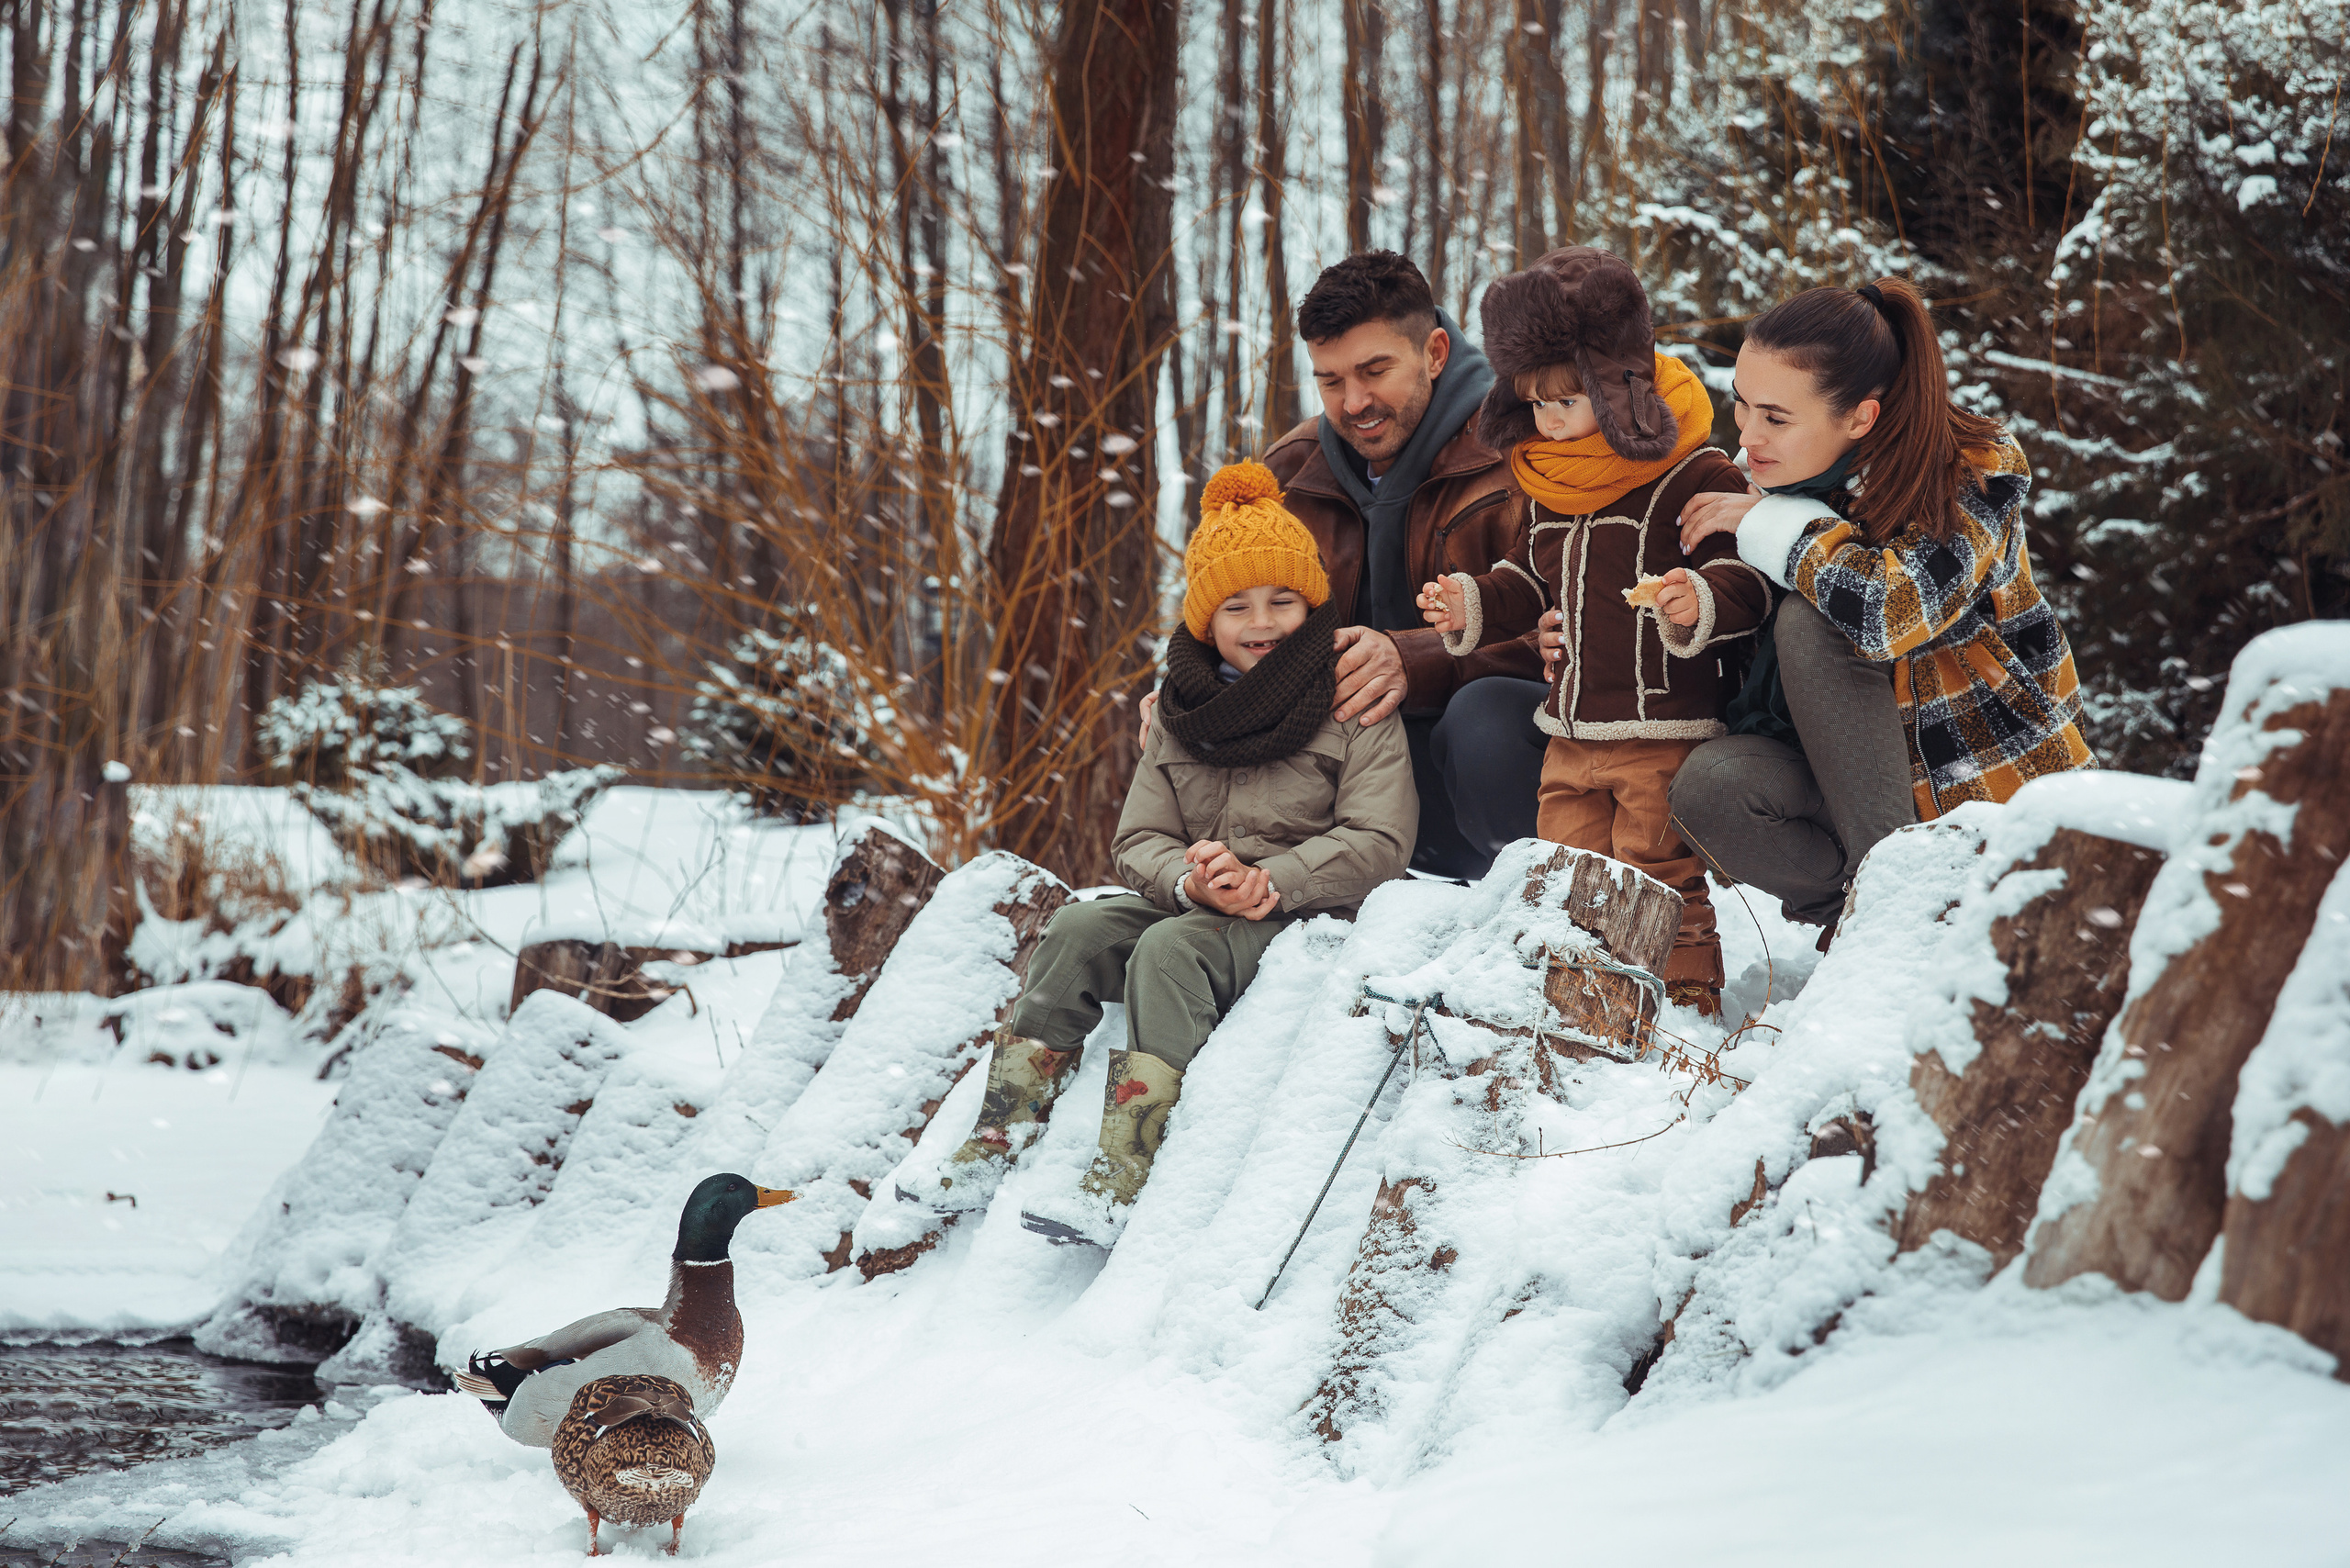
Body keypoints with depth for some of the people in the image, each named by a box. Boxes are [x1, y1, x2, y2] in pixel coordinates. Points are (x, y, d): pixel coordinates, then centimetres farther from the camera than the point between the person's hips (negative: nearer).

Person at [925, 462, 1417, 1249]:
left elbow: (1378, 844, -12)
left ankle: (1121, 1185, -41)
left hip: (1308, 917, -6)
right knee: (1080, 929, -19)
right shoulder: (1181, 712, 13)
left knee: (1170, 950, -31)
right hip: (1188, 909, 6)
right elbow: (1138, 842, 8)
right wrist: (1192, 881, -16)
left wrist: (1267, 881, -23)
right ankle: (996, 1142, -20)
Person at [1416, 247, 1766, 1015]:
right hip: (1572, 727, 7)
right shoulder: (1546, 481, 11)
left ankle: (1687, 999, 11)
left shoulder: (1695, 477, -13)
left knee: (1659, 871, -2)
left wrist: (1699, 605, -36)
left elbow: (1746, 579, -16)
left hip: (1665, 727, -7)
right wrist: (1473, 605, 8)